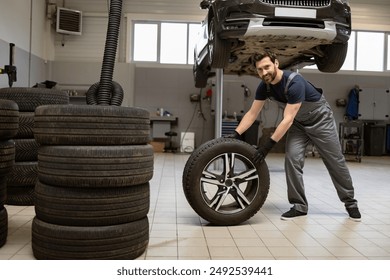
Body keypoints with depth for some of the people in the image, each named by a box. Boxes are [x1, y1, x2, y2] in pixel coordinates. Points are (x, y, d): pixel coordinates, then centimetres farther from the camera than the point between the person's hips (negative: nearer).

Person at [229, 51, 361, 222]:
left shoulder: (295, 82, -36)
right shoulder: (264, 87, -14)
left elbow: (287, 119, -37)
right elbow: (252, 114, -8)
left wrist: (268, 145, -40)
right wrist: (235, 135, -18)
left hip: (320, 119, -5)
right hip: (298, 122, 6)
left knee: (335, 162, 4)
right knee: (292, 160, -10)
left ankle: (350, 202, 22)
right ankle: (299, 206, 1)